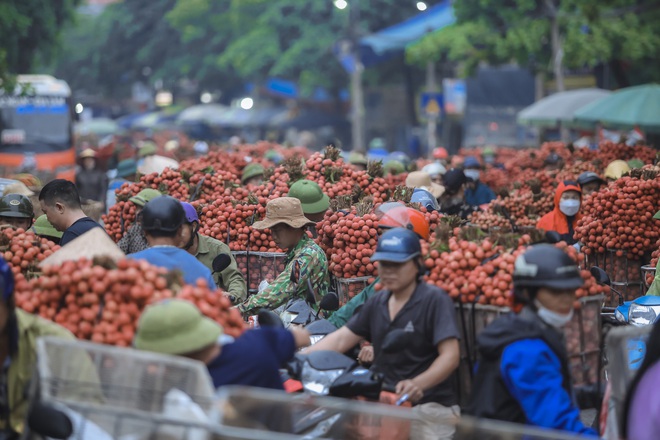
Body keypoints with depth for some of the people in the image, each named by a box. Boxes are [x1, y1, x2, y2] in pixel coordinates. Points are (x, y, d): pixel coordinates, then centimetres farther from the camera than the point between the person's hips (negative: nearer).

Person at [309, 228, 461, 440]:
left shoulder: (434, 300, -9)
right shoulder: (377, 302, 12)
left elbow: (450, 356, -17)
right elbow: (340, 339, 12)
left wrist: (418, 384, -35)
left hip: (429, 408, -5)